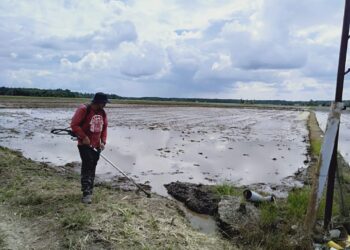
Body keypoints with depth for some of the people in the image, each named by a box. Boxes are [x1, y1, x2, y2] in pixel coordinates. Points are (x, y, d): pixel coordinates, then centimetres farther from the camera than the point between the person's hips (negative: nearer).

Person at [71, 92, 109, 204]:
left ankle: (89, 191, 24)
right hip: (84, 144, -6)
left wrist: (103, 141, 2)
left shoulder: (102, 112, 6)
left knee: (92, 167, 12)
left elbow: (104, 128, 13)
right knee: (87, 165, -13)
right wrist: (84, 137, -20)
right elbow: (74, 124, -17)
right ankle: (86, 193, -8)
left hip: (96, 146, 7)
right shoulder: (83, 110, -15)